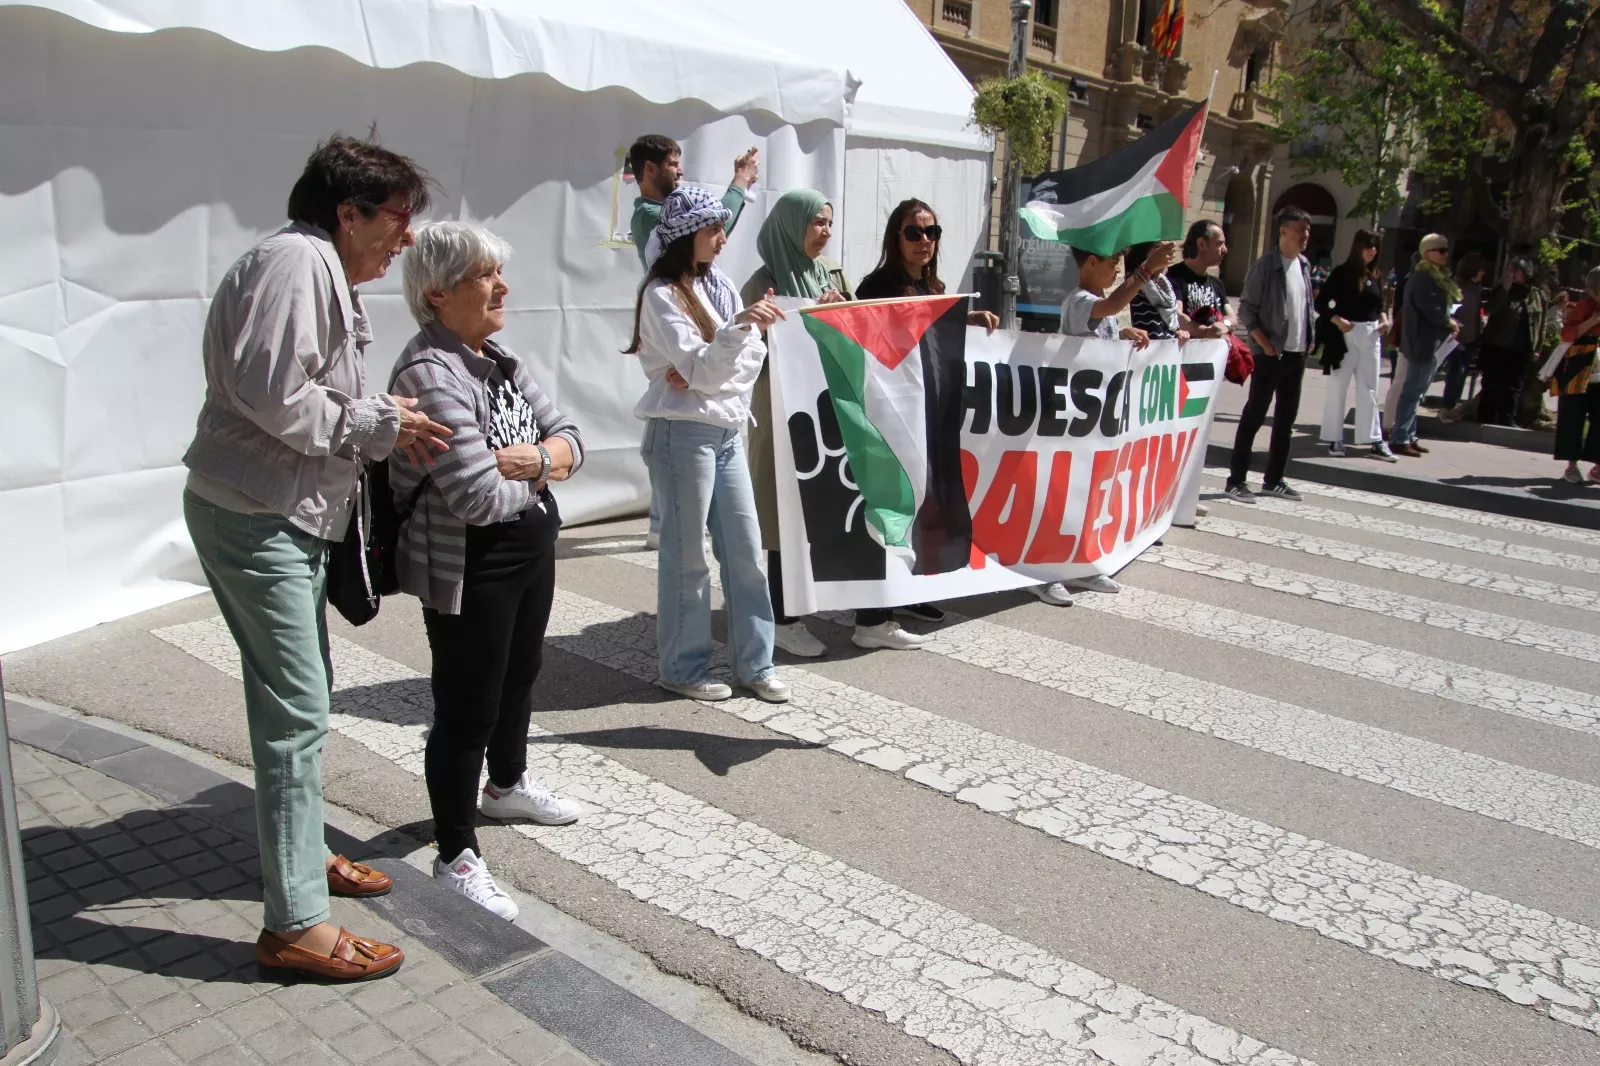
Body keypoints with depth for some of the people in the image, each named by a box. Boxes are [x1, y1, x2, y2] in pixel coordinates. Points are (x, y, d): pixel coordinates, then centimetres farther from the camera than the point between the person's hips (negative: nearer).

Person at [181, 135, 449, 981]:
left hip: (289, 516, 11)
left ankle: (302, 854, 35)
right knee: (296, 713, -9)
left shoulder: (326, 274, 18)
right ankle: (294, 925, -1)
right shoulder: (293, 261, -15)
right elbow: (271, 396, -24)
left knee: (301, 702, 19)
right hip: (252, 516, -11)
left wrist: (384, 422, 2)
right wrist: (376, 425, -14)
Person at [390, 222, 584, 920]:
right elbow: (480, 496, -29)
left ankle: (506, 785, 49)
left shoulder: (503, 362, 7)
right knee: (466, 709, 1)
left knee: (520, 675, 25)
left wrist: (538, 456, -17)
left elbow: (568, 439, 7)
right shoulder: (430, 373, -22)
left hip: (531, 553, 10)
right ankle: (457, 856, 16)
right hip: (469, 570, -9)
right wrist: (541, 474, -9)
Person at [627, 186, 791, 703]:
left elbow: (753, 360, 5)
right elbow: (696, 368, -18)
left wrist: (706, 370, -12)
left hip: (727, 432, 7)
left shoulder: (720, 285, 12)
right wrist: (737, 328, -31)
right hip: (684, 433, -7)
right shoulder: (661, 294, -9)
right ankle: (684, 668, 14)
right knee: (687, 556, 2)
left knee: (745, 549, 8)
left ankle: (754, 663, 17)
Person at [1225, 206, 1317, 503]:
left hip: (1297, 354, 7)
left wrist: (1308, 340, 9)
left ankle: (1273, 480, 20)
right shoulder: (1265, 267, -10)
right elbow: (1246, 310, -11)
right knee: (1254, 416, -3)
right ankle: (1236, 481, 2)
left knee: (1286, 418, 11)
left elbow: (1307, 306, 19)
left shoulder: (1303, 265, 11)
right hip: (1270, 354, -7)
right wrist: (1266, 344, -15)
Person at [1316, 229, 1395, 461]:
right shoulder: (1342, 272, -5)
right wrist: (1338, 320, -20)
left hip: (1371, 335, 5)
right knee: (1338, 387, 4)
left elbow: (1379, 304, 17)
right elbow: (1321, 303, -7)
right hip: (1346, 334, -5)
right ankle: (1334, 439, 11)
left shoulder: (1375, 276, 9)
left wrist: (1384, 319, -2)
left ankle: (1374, 441, 11)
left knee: (1369, 389, 8)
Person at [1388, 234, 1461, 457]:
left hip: (1432, 343, 11)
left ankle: (1408, 436, 19)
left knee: (1415, 392, 13)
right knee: (1413, 391, -8)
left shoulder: (1438, 277, 18)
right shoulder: (1424, 278, -15)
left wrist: (1450, 322, 1)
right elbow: (1433, 310, -22)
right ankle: (1399, 439, -6)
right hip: (1424, 344, -11)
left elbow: (1444, 305, 20)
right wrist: (1451, 323, -6)